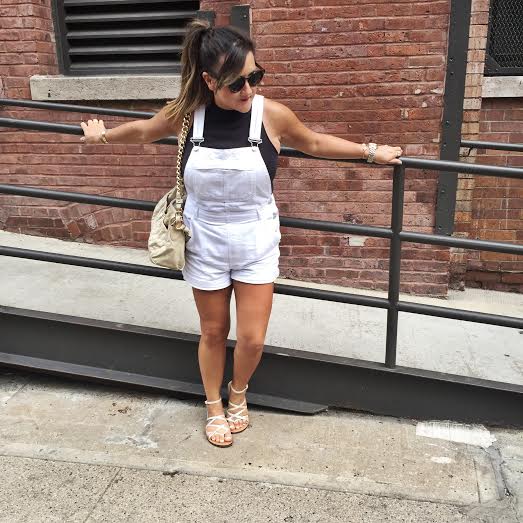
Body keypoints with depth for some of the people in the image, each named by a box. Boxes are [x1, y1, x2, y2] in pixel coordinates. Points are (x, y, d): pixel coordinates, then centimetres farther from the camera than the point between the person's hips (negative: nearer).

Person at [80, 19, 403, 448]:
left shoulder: (272, 115, -15)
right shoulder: (186, 113, -13)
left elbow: (314, 143, 5)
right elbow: (144, 131, 10)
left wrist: (370, 151, 10)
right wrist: (102, 136, 25)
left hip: (256, 244, 0)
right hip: (205, 244, 0)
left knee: (252, 339, 3)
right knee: (213, 332, 14)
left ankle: (238, 394, 38)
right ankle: (215, 407, 40)